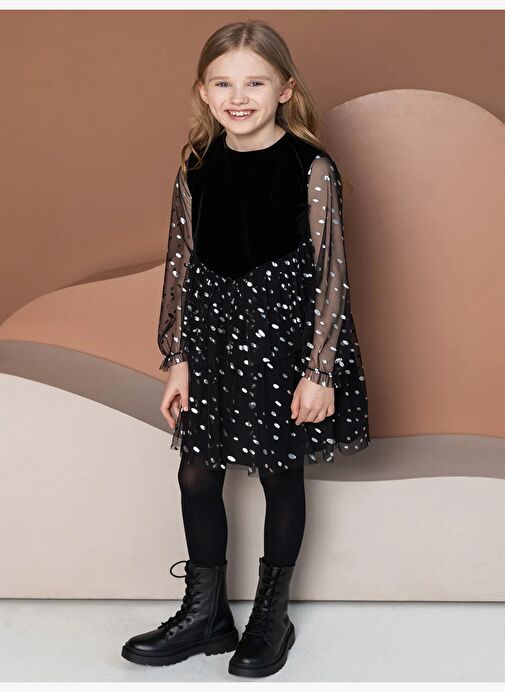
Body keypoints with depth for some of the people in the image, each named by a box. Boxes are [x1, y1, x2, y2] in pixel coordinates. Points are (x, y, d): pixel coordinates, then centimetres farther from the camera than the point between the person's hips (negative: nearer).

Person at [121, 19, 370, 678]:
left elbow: (330, 275, -10)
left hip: (283, 337, -4)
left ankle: (272, 616, 29)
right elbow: (182, 268, 5)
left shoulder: (311, 170, -10)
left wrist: (320, 371, -12)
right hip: (213, 336, 4)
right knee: (198, 475, 9)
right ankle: (205, 613, 28)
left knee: (280, 474, 10)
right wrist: (178, 359, 3)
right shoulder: (198, 169, 1)